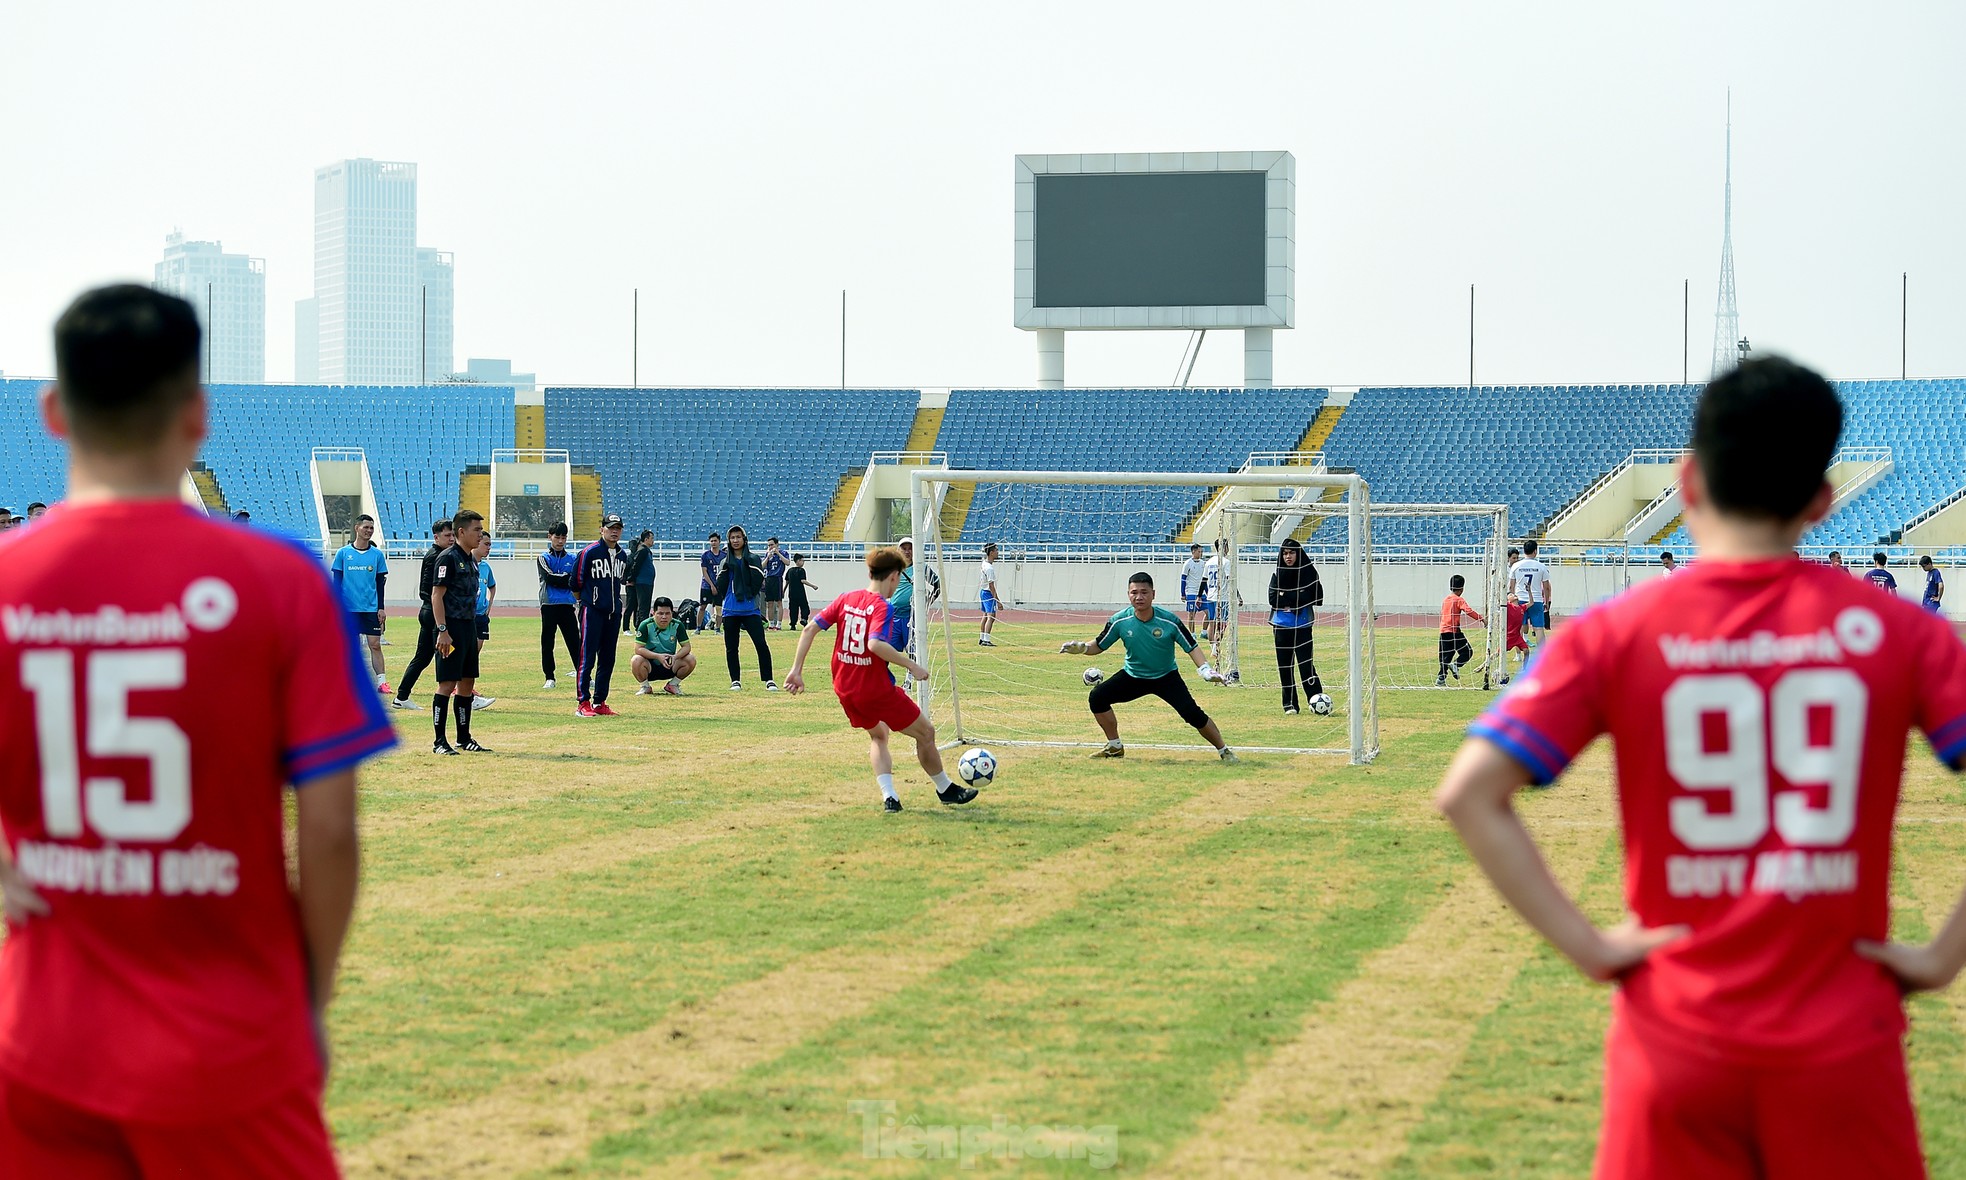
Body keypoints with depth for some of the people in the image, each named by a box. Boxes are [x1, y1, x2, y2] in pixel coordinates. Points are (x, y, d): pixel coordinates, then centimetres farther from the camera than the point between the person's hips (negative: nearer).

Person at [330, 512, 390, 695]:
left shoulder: (377, 554, 5)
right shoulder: (343, 553, 2)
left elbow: (380, 583, 8)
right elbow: (337, 582, 4)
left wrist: (381, 608, 3)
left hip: (371, 608, 1)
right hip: (349, 608, -1)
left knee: (375, 645, -5)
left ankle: (381, 682, -5)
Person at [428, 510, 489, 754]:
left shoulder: (471, 560, 16)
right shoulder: (448, 558, -11)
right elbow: (437, 596, -15)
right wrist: (442, 631, -21)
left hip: (469, 627, 9)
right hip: (452, 628, -9)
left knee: (467, 683, 12)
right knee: (447, 684, -7)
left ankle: (464, 739, 19)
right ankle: (439, 741, -4)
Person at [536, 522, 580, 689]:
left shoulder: (573, 559, 11)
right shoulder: (543, 558, 4)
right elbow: (550, 577, -11)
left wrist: (559, 579, -12)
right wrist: (567, 578, -8)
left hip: (567, 606, 1)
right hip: (549, 606, -1)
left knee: (575, 642, 0)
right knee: (547, 643, 2)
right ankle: (549, 678, 10)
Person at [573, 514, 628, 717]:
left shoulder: (622, 556, 10)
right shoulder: (590, 552, -10)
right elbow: (576, 582, -4)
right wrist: (585, 601, 8)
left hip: (613, 613, 7)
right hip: (592, 611, -7)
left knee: (607, 659, 9)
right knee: (587, 657, -7)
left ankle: (600, 703, 15)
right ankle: (583, 703, -5)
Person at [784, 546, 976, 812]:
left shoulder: (846, 599, 4)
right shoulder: (882, 607, -15)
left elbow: (809, 629, -1)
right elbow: (875, 645, -32)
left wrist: (797, 670, 1)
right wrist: (911, 665, -24)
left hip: (844, 690, 7)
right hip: (877, 690, -7)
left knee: (878, 735, 29)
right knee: (926, 732, 13)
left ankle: (889, 797, 15)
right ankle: (946, 790, 27)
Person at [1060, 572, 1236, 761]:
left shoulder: (1169, 620, -21)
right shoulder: (1119, 621, -16)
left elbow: (1190, 647, -14)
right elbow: (1099, 646, -4)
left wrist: (1206, 670, -29)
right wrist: (1082, 648, -25)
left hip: (1166, 677, -2)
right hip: (1133, 676, 3)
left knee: (1193, 714, -19)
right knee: (1097, 697, -14)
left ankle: (1223, 750, 1)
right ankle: (1114, 747, 5)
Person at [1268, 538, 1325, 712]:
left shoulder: (1308, 571, -1)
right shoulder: (1278, 573, 6)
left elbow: (1316, 596, -8)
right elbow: (1273, 598, -2)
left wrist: (1286, 598, -11)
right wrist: (1297, 598, -11)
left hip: (1302, 625, -3)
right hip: (1281, 625, 3)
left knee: (1305, 663, -10)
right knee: (1285, 665, 4)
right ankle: (1290, 704, 10)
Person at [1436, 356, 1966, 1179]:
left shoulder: (1615, 633, -2)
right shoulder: (1896, 631, -1)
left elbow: (1468, 793, -10)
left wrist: (1587, 946, -6)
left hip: (1676, 1042, 0)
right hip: (1843, 1048, 0)